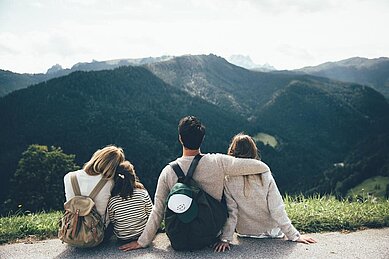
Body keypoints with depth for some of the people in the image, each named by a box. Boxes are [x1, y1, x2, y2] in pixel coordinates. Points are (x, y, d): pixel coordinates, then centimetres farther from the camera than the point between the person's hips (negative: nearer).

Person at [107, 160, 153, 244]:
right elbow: (151, 214, -5)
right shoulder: (143, 194, -17)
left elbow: (112, 221, -2)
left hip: (122, 239, 0)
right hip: (143, 235, 1)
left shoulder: (112, 201, -18)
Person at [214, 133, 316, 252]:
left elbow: (230, 213, -20)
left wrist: (225, 239, -13)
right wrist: (294, 236, -10)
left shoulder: (228, 181, -21)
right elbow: (277, 211, -19)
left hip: (244, 233, 1)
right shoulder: (265, 176, -22)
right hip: (271, 232, -1)